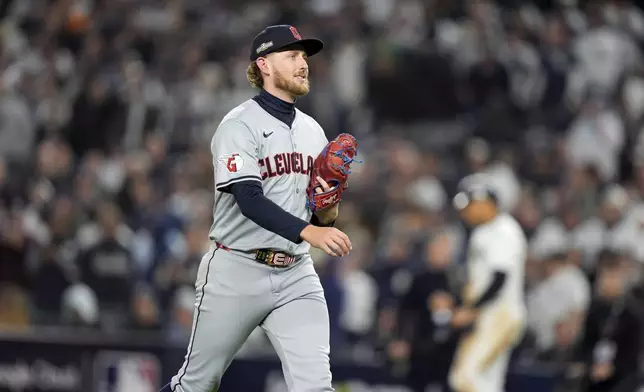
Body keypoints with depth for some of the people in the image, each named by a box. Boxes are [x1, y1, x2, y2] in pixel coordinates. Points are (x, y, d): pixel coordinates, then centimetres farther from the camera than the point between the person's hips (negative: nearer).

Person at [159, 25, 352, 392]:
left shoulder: (313, 131, 13)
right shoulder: (240, 125, -8)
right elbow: (249, 200, -23)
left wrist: (328, 213, -8)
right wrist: (308, 231, -36)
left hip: (296, 277, 5)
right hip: (237, 274, -5)